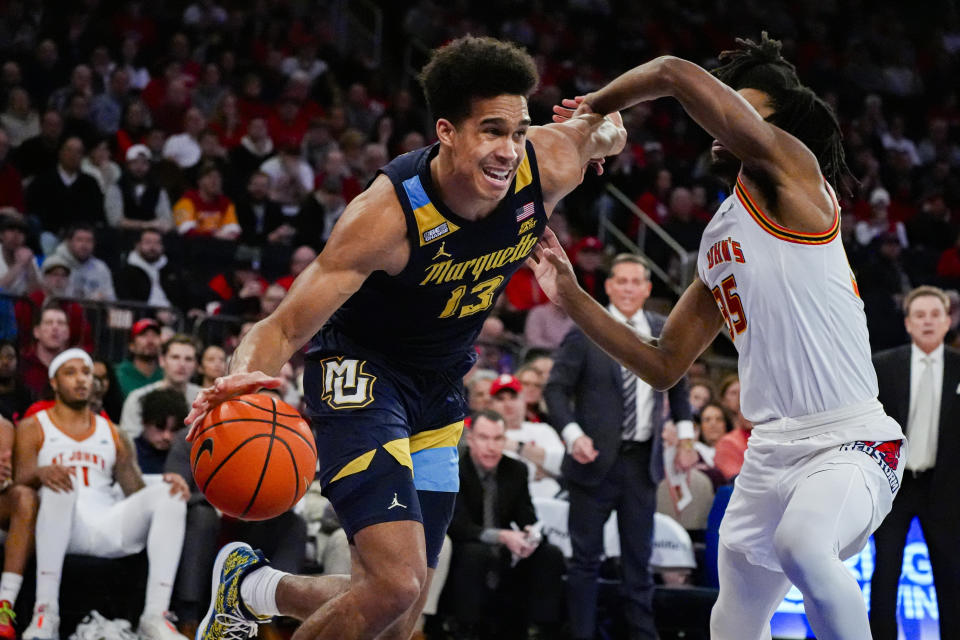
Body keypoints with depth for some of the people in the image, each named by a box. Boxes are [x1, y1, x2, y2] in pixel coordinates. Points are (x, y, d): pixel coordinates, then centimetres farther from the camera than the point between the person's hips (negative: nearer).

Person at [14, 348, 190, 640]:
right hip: (63, 529, -4)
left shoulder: (112, 434, 24)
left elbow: (137, 491, 17)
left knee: (168, 494, -21)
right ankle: (45, 612, -40)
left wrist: (169, 483, -6)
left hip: (108, 527, 4)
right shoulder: (33, 428, 14)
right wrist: (40, 474, -25)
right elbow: (20, 483, 0)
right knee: (61, 481, -36)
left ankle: (155, 616, -30)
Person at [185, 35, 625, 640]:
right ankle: (246, 587, 2)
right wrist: (245, 380, -51)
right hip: (362, 371, -6)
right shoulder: (388, 214, -31)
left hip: (438, 386, 6)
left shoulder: (550, 164, -17)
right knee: (397, 584, -26)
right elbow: (284, 328, -32)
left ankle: (252, 590, 34)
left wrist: (604, 125, -11)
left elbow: (609, 127, 10)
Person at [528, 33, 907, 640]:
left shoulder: (791, 170, -3)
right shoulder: (717, 247, 20)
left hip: (850, 440, -9)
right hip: (771, 451, 9)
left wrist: (597, 105, 6)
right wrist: (573, 299, 17)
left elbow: (674, 72, -12)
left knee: (802, 545, -37)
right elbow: (664, 366, 23)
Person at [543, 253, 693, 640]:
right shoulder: (585, 333, -4)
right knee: (586, 558, 1)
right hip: (596, 459, -3)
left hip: (642, 461, 3)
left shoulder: (664, 333, 8)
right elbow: (555, 388, -5)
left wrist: (684, 430, 12)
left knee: (639, 557, 7)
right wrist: (572, 433, -19)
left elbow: (677, 385, 23)